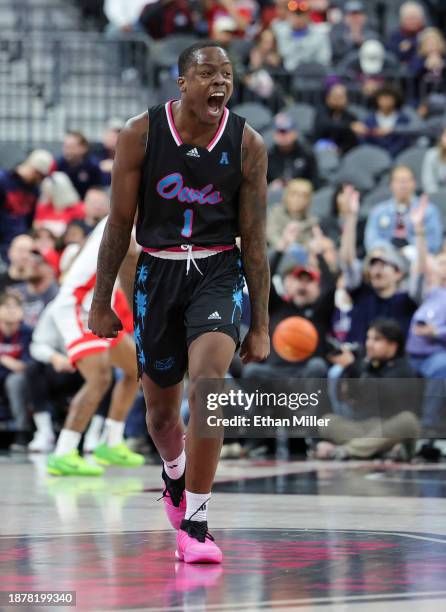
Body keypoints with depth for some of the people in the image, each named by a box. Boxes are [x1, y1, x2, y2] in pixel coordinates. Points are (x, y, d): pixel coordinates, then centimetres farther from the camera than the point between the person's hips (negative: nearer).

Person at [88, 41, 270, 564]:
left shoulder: (246, 144, -5)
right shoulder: (141, 134, -6)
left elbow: (254, 239, 1)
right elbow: (120, 221, 2)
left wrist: (260, 325, 1)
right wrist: (101, 301, 3)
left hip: (217, 272, -1)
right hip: (157, 271, 1)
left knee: (207, 382, -25)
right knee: (161, 407, 11)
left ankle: (194, 523, -19)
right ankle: (174, 475, 48)